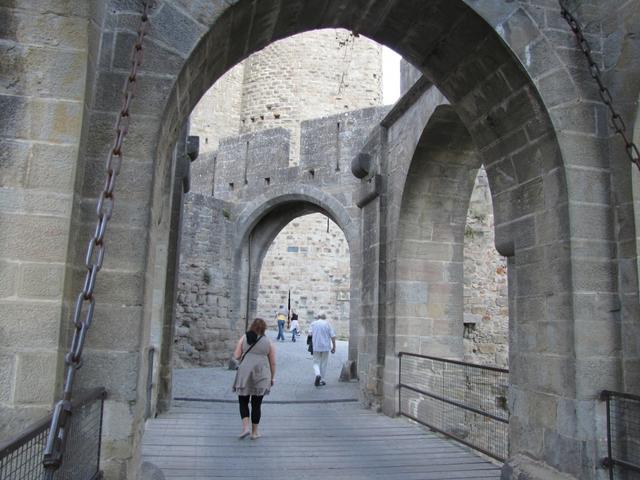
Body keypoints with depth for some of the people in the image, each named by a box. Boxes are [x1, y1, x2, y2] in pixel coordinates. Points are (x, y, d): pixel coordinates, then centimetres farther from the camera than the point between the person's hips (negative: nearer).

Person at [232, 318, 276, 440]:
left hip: (244, 375, -1)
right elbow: (273, 363, 5)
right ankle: (254, 432, 16)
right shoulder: (268, 342, 2)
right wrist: (272, 377, 15)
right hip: (261, 376, 1)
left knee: (243, 402, 13)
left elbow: (236, 356, -2)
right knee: (256, 404, 10)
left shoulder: (244, 338, 1)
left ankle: (245, 427, -4)